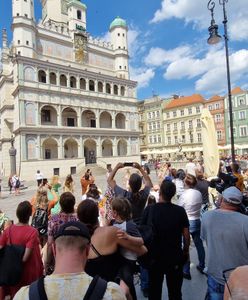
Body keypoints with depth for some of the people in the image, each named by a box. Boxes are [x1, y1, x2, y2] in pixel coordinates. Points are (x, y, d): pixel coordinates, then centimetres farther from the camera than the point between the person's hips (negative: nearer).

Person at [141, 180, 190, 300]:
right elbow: (186, 235, -7)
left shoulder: (149, 210, -16)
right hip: (175, 257, 1)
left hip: (154, 256, 0)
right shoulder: (180, 211, -15)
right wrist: (186, 251, 10)